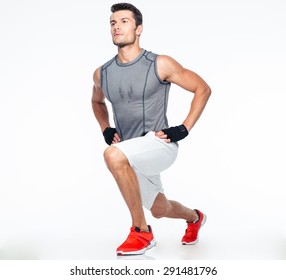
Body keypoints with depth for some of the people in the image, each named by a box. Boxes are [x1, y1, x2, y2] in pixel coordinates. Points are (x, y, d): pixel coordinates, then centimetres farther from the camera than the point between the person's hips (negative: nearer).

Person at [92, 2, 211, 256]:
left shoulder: (160, 65, -11)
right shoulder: (102, 74, 3)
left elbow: (203, 89, -3)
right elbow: (97, 101, 26)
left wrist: (184, 129, -11)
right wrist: (106, 130, 9)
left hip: (160, 144, -6)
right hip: (132, 154, 6)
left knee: (114, 155, -35)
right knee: (159, 209, 22)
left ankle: (141, 232, -19)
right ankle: (195, 218, 59)